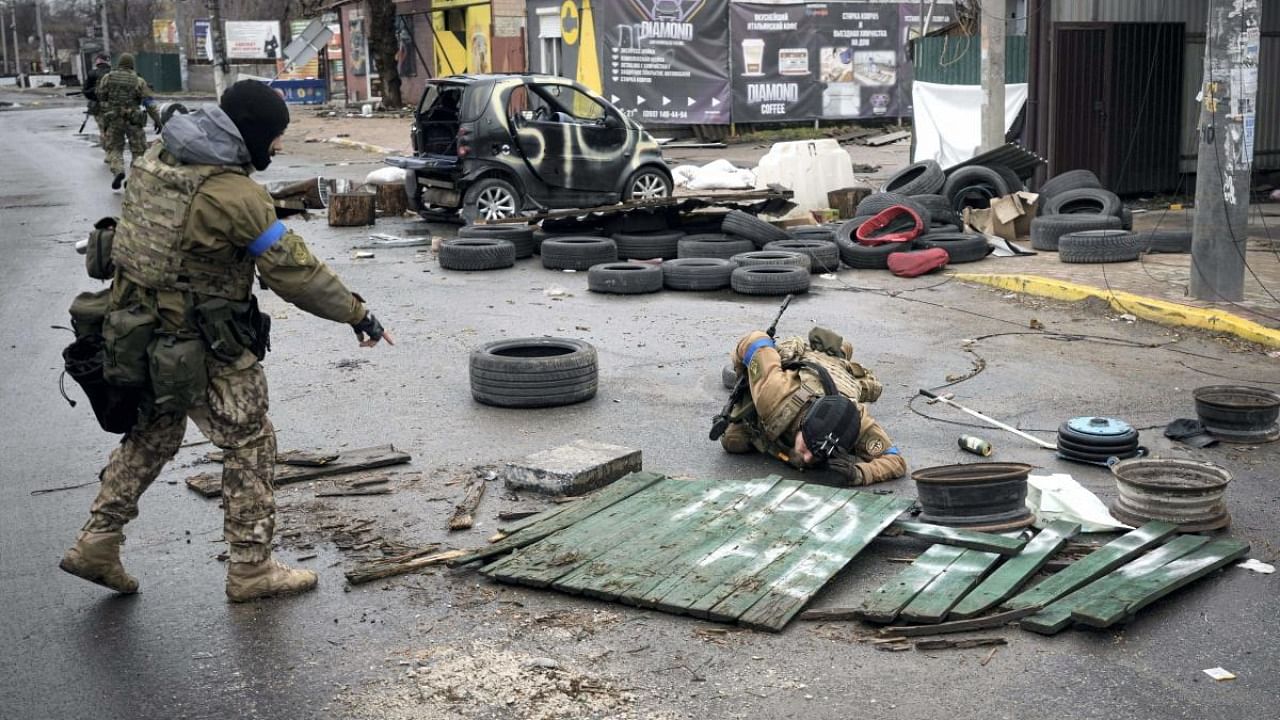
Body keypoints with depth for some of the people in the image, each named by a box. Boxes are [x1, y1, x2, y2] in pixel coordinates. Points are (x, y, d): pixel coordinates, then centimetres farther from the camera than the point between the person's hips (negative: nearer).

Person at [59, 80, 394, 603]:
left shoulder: (156, 157, 2)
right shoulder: (234, 195, -23)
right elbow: (294, 271, -19)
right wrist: (357, 314, -9)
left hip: (140, 329, 8)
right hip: (204, 347, -8)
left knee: (152, 435, 24)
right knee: (250, 444, 7)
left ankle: (97, 542, 29)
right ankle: (251, 569, 14)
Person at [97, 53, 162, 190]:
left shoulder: (107, 78, -1)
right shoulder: (138, 81, -4)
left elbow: (101, 96, 7)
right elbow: (149, 102, -8)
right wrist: (157, 119, -6)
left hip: (114, 119, 1)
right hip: (133, 120, -1)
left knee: (114, 148, 13)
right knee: (138, 150, 9)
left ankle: (118, 171, -10)